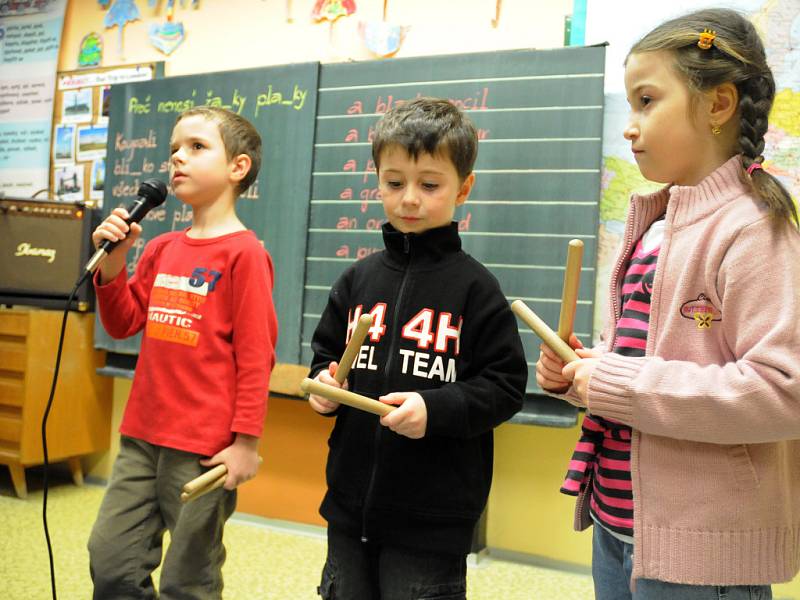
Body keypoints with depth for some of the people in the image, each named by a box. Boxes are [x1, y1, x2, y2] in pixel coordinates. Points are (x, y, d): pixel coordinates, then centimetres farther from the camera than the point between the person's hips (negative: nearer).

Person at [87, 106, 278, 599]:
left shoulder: (244, 252, -11)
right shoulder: (161, 249, 9)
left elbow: (255, 355, -13)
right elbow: (124, 324, 15)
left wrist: (246, 442, -14)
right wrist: (112, 262, 0)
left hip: (205, 447, -6)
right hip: (142, 436, 7)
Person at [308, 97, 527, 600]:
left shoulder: (473, 285, -8)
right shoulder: (359, 278, 5)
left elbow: (505, 385, -9)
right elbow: (326, 352, 17)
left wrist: (436, 409, -22)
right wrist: (325, 383, -4)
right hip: (350, 503, 5)